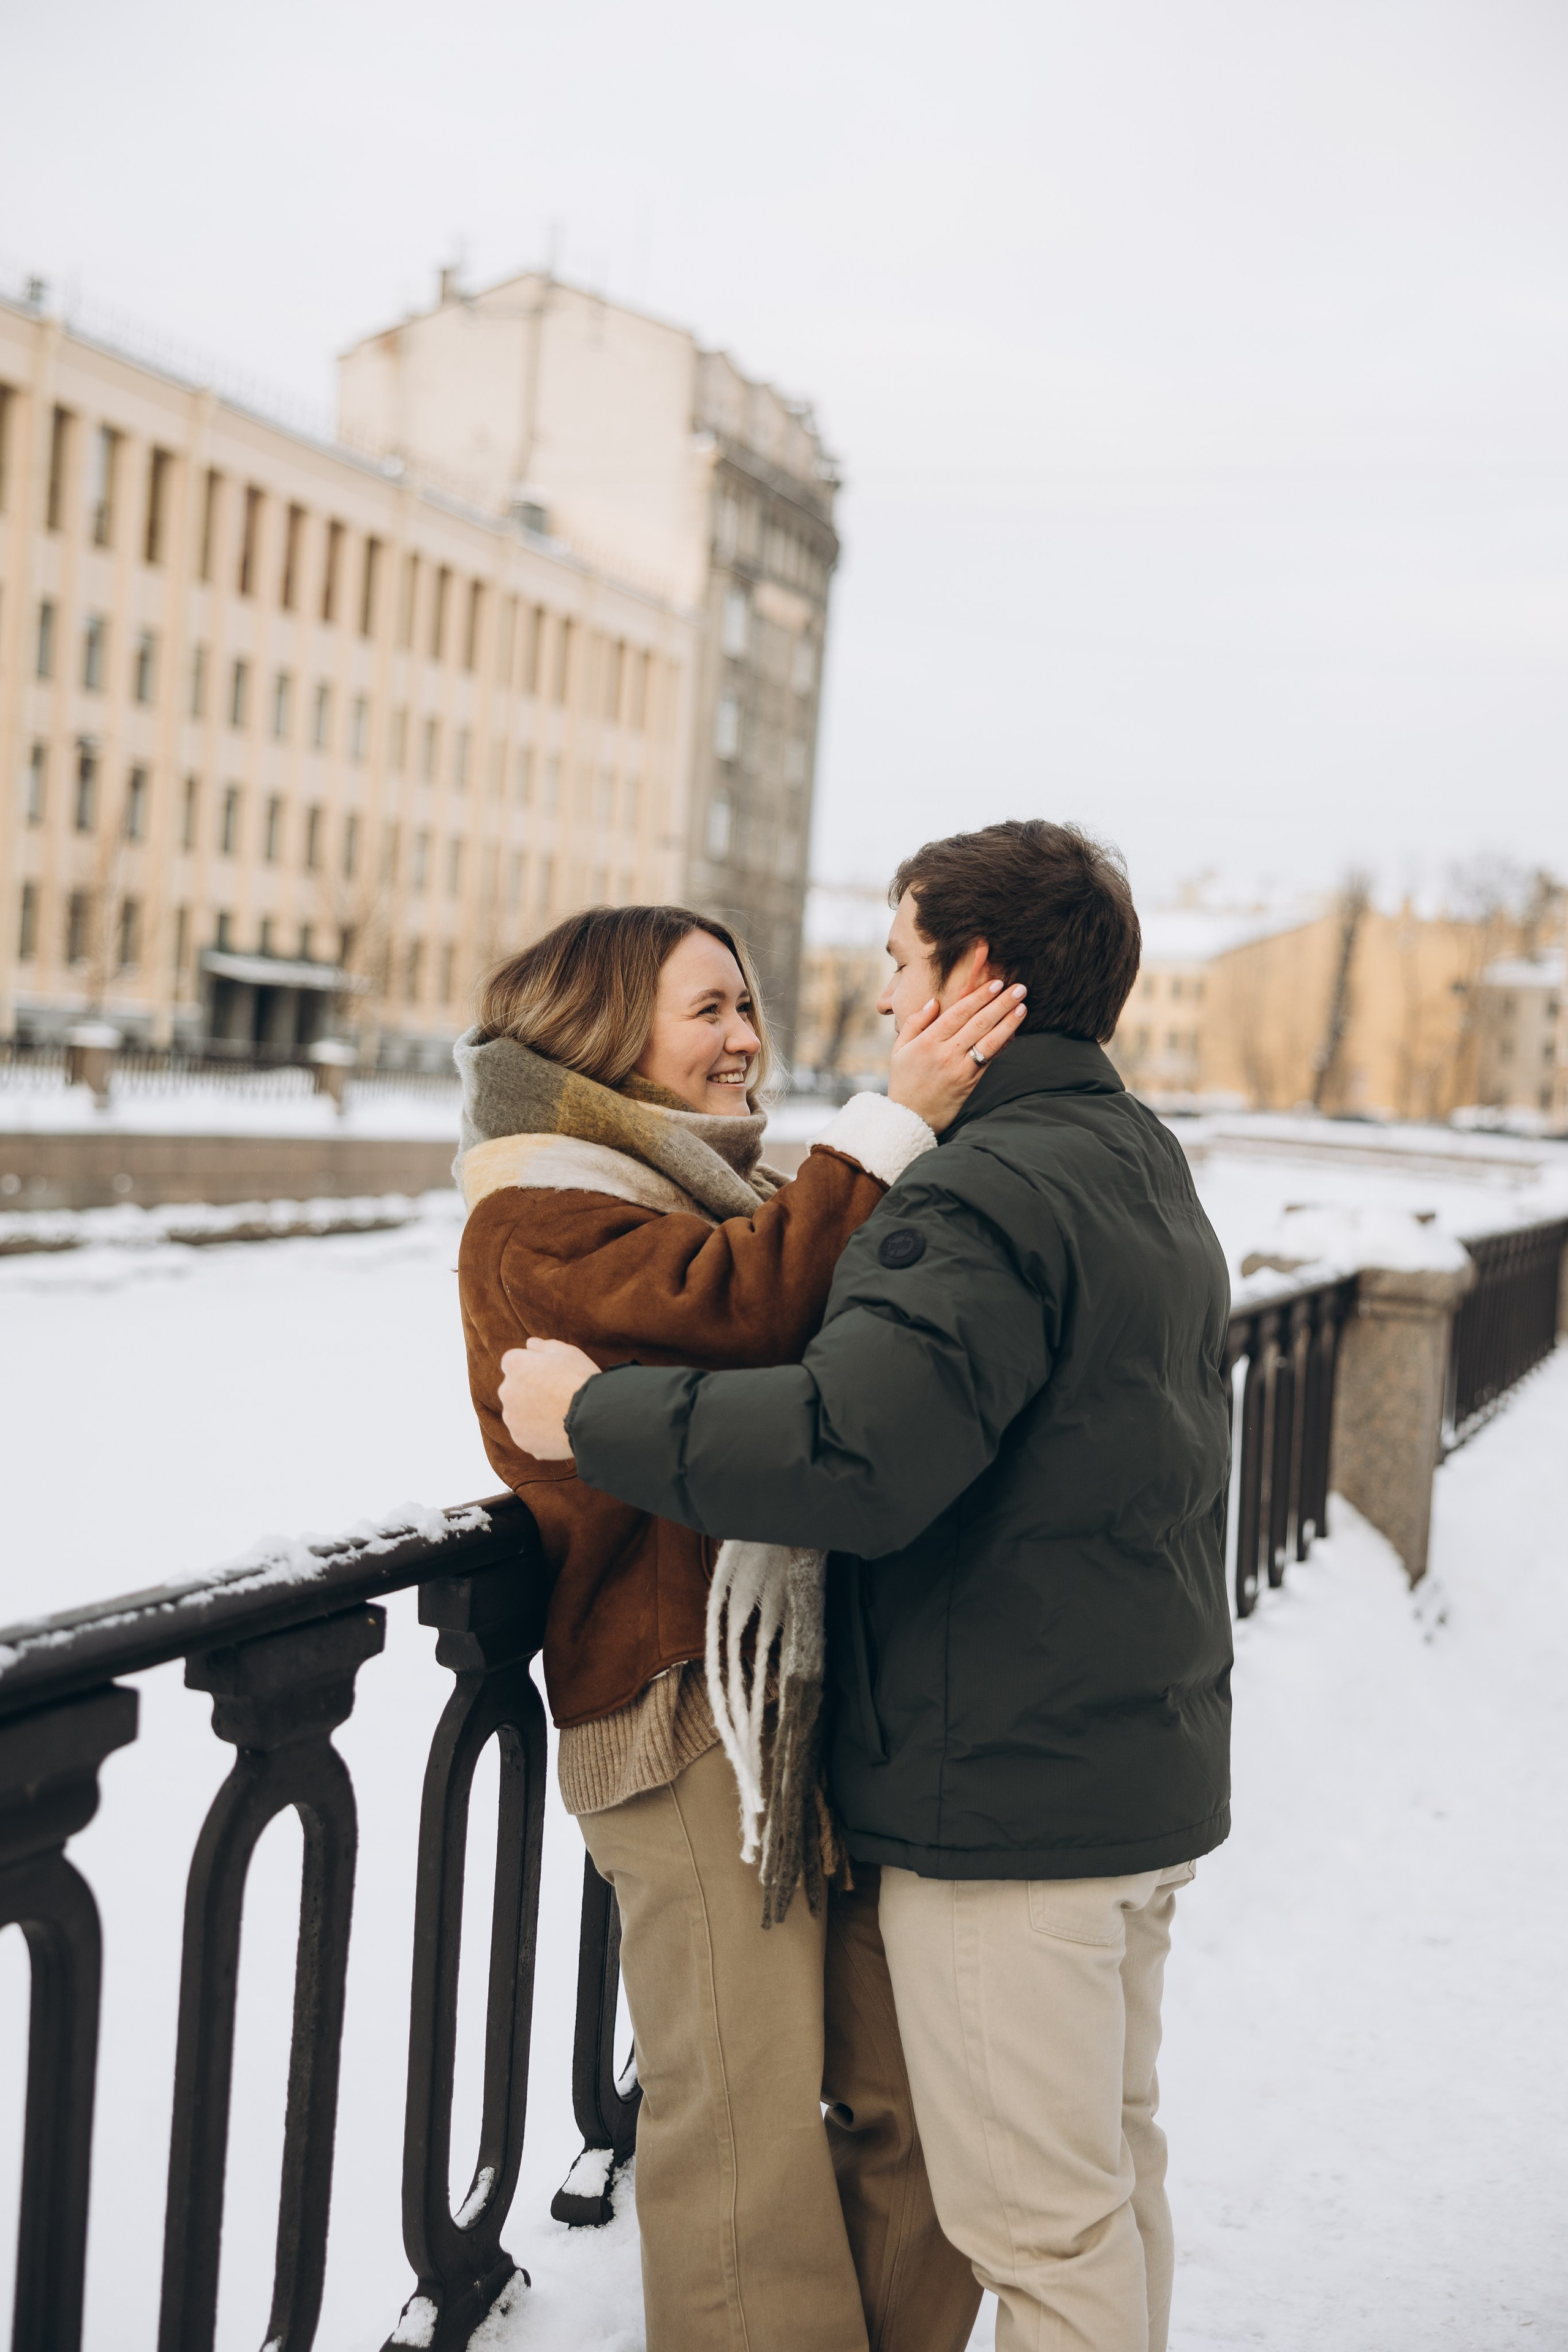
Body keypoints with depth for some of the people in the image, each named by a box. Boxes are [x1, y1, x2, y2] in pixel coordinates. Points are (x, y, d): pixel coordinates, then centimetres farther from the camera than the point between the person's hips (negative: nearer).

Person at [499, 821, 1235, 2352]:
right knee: (1114, 2160, 23)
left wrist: (596, 1413, -21)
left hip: (1010, 1795, -10)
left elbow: (854, 1455, -33)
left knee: (1041, 2220, 5)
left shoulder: (989, 1192, -21)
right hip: (1151, 1769, 10)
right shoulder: (1148, 1168, 12)